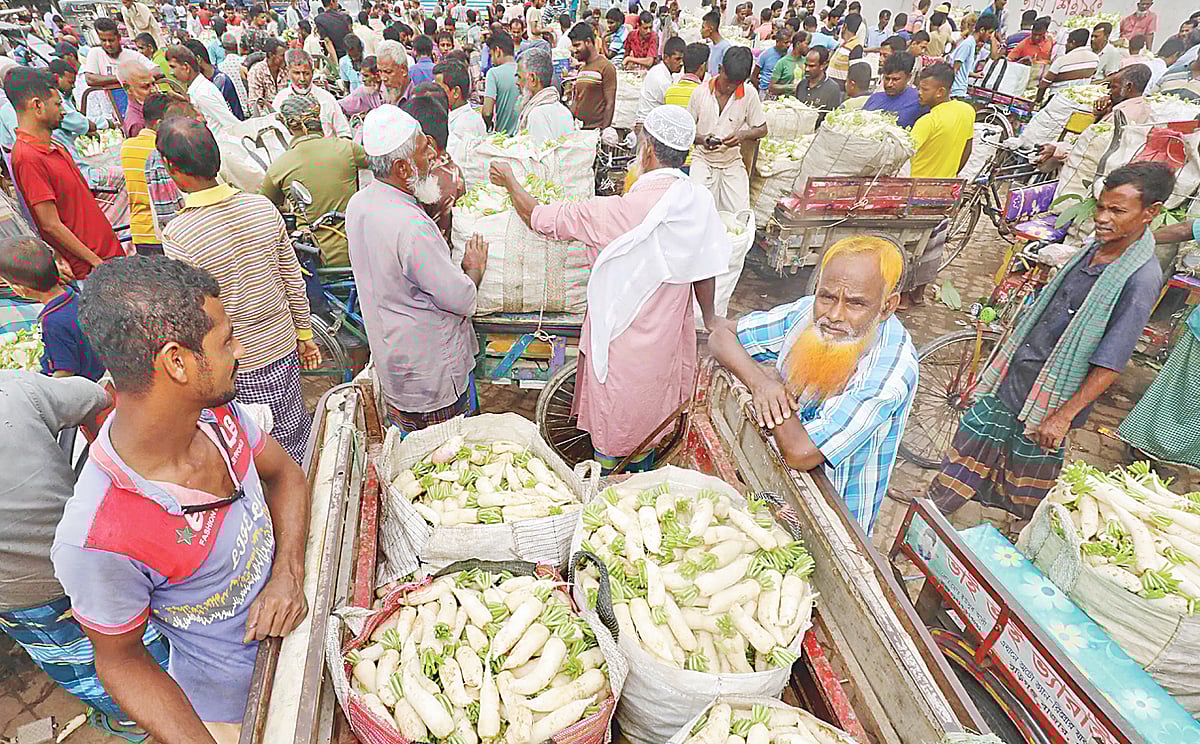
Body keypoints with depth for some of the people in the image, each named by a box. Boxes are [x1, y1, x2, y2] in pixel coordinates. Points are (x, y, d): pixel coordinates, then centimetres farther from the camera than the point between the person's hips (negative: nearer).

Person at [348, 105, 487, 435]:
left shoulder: (358, 203, -1)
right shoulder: (410, 226, -31)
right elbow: (462, 300, -24)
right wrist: (475, 267, -2)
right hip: (431, 369, -9)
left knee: (405, 445, 26)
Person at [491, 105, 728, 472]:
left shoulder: (618, 211, -29)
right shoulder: (700, 200, -12)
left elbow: (537, 218, -19)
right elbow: (706, 271, 0)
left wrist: (509, 181, 1)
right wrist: (710, 319, 17)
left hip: (621, 340, -5)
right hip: (668, 340, 6)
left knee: (611, 434, 18)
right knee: (653, 419, 27)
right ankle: (642, 475, 49)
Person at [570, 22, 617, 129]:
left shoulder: (606, 67, -6)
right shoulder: (581, 68, 18)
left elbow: (610, 104, -11)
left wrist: (605, 131, -17)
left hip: (596, 129, -7)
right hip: (577, 128, 7)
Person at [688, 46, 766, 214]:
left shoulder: (749, 93, -3)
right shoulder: (701, 92, -4)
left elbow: (762, 129, 3)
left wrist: (743, 135, -18)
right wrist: (702, 139, -20)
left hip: (732, 162, 1)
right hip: (703, 160, -1)